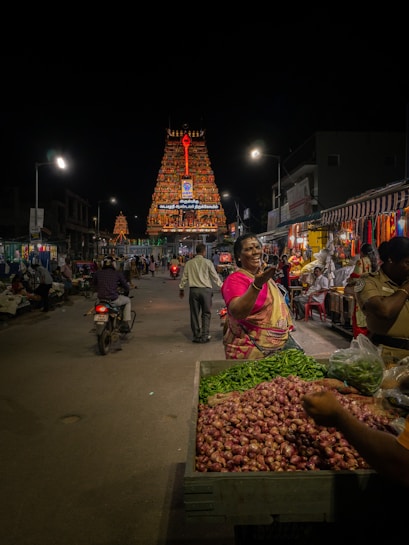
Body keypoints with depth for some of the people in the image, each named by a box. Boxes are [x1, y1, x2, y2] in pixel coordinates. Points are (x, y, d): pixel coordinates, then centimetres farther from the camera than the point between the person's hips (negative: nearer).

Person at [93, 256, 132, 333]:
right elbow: (126, 287, 4)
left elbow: (95, 287, 17)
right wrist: (125, 294, 26)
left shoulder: (97, 273, 5)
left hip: (101, 299, 4)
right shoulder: (117, 273, -2)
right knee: (127, 301, 26)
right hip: (113, 299, -4)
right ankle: (126, 324, 16)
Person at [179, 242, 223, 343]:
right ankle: (205, 336, 7)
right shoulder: (207, 262, -2)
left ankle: (197, 336, 15)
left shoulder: (189, 263, 5)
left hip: (193, 290, 2)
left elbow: (184, 277, 10)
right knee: (206, 313, 8)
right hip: (205, 290, -2)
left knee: (195, 314, 9)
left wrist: (181, 289, 22)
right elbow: (215, 277, 0)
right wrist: (222, 286, 10)